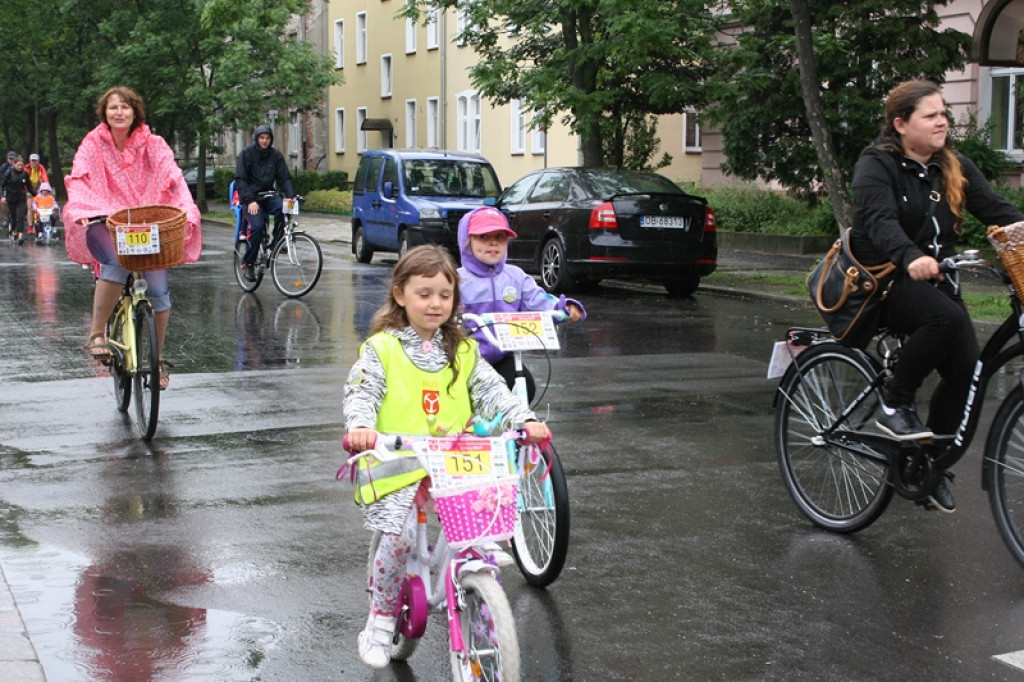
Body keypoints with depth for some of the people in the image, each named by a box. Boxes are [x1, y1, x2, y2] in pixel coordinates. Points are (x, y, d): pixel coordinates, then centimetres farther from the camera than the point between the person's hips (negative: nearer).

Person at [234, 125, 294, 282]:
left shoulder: (276, 156, 5)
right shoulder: (246, 154, -4)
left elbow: (284, 178, 3)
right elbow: (240, 180, -9)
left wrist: (290, 196, -16)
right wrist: (250, 201, -21)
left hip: (267, 195, 3)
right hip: (250, 196, -3)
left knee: (282, 207, -30)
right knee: (257, 226, -25)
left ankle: (276, 243, -12)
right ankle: (248, 263, -11)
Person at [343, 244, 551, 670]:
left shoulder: (463, 350, 13)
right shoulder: (382, 348, 2)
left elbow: (490, 390, 5)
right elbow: (361, 392, -9)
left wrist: (523, 420, -12)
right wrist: (361, 426, -30)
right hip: (398, 465, -3)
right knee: (399, 536, -22)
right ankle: (381, 621, 1)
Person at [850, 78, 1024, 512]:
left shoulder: (954, 167, 11)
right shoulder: (877, 164, -9)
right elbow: (880, 220, -27)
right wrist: (910, 257, -47)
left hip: (934, 280, 6)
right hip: (885, 281, -6)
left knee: (967, 370, -10)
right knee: (947, 317, -34)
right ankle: (894, 403, -16)